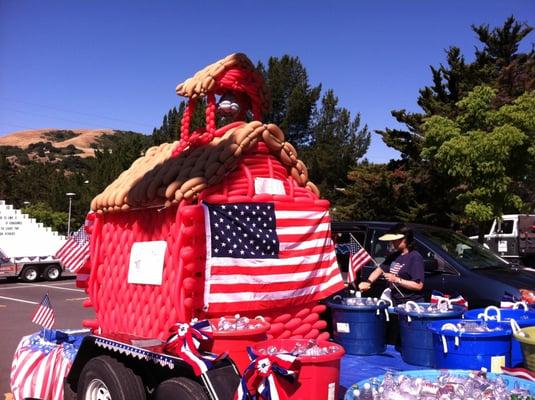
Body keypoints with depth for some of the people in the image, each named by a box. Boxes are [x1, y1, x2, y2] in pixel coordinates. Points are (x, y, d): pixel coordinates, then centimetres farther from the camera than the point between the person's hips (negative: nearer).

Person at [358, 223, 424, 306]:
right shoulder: (395, 256, 14)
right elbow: (380, 269, 19)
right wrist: (368, 282, 3)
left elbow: (419, 285, -17)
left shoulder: (415, 257, -12)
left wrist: (396, 280, -18)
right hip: (395, 303, 8)